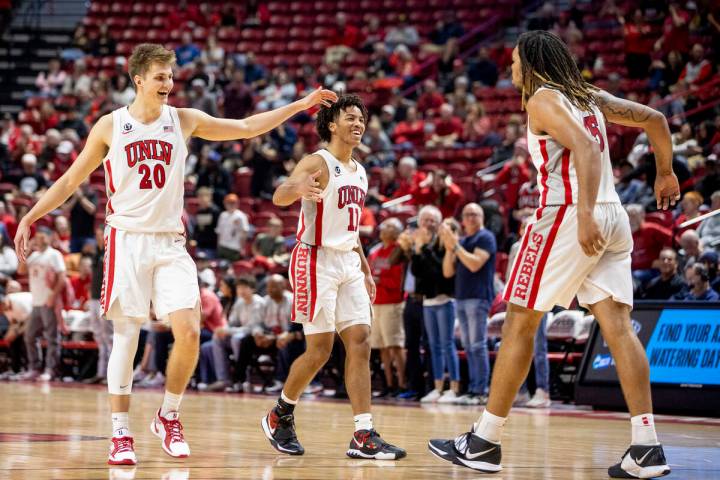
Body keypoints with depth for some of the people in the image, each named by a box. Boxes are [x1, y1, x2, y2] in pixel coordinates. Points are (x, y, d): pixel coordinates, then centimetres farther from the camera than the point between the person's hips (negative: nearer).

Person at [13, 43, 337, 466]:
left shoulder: (184, 121, 6)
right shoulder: (110, 126, 2)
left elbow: (246, 128, 12)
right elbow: (71, 180, 9)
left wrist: (301, 105, 8)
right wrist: (30, 217, 2)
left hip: (171, 244, 2)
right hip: (127, 240, -2)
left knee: (189, 332, -12)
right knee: (126, 337, -2)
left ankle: (169, 417, 8)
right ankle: (121, 434, 7)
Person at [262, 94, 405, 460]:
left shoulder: (359, 172, 16)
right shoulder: (317, 163, -9)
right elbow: (279, 197, -28)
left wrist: (366, 271, 21)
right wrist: (297, 187, -51)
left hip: (348, 263, 8)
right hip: (317, 261, -8)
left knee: (360, 344, -3)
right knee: (319, 350, -6)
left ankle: (364, 436, -6)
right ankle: (279, 416, 16)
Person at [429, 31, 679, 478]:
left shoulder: (543, 99, -3)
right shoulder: (589, 97, 19)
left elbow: (586, 149, -19)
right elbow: (656, 120, 22)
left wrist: (585, 215, -29)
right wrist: (666, 173, 34)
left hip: (568, 213, -8)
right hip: (614, 218, 8)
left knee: (519, 322, 0)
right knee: (617, 325, 2)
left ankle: (484, 442, 3)